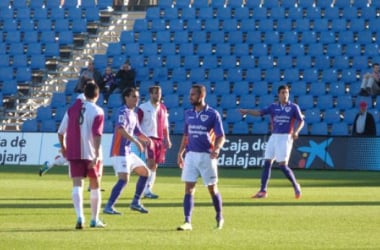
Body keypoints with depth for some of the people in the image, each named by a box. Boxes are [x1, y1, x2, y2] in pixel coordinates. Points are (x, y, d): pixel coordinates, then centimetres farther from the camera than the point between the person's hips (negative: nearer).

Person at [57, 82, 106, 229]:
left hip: (74, 153, 2)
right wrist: (97, 154, -23)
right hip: (91, 153, -2)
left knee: (77, 185, -5)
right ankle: (95, 219, 21)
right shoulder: (97, 111, -7)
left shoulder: (73, 109, 7)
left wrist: (63, 147, 26)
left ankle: (80, 216, -27)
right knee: (95, 186, 14)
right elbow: (97, 134, -19)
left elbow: (61, 132, 10)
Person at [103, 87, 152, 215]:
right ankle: (109, 207, -17)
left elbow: (137, 132, 23)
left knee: (145, 172, 16)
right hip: (119, 152, -10)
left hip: (128, 152, 10)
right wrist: (136, 141, -34)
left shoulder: (134, 114, 15)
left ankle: (135, 202, 20)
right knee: (124, 179, -19)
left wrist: (146, 139, 1)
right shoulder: (123, 112, -14)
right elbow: (120, 129, -31)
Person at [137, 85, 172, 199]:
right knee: (151, 163, -16)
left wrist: (167, 139, 12)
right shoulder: (143, 108, -4)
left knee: (154, 166, 6)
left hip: (159, 139, 6)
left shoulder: (163, 108, 14)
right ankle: (147, 190, -16)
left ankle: (148, 190, 12)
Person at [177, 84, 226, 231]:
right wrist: (180, 153, 13)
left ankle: (220, 218, 25)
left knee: (212, 189, 6)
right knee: (189, 189, -5)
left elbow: (221, 136, -6)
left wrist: (217, 148, -24)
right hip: (191, 155, 4)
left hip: (207, 156, -4)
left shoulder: (213, 114, -6)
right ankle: (187, 222, -7)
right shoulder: (188, 114, 9)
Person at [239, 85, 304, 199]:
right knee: (267, 163, -1)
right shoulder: (273, 107, 8)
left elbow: (301, 121, 3)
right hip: (274, 137, 4)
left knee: (282, 165, -11)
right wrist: (247, 111, -17)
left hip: (285, 137, -4)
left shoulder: (293, 107, 2)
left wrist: (296, 131, -14)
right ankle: (263, 191, 2)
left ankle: (296, 186, 9)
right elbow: (259, 112, -1)